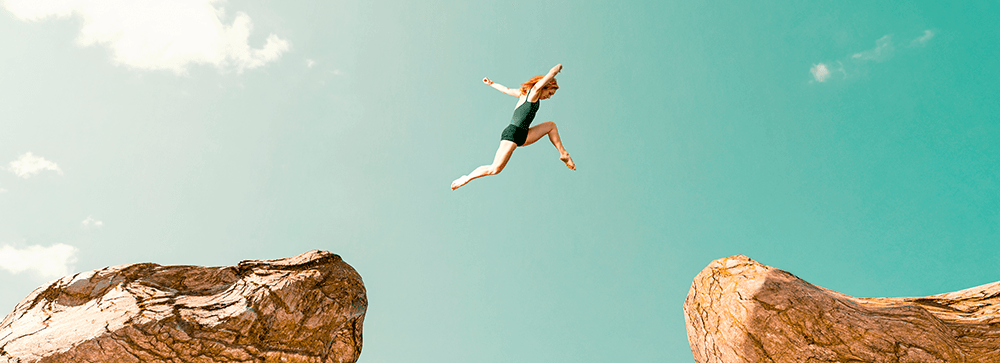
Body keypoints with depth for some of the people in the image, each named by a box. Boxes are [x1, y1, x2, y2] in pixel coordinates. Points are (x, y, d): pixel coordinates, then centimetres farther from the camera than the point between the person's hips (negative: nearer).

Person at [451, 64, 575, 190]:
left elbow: (507, 90, 32)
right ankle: (467, 178, 3)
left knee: (551, 125, 16)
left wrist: (491, 84, 46)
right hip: (511, 134, -10)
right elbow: (552, 73, -8)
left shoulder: (524, 93, 19)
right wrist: (558, 67, 13)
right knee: (495, 169, -13)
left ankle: (563, 154, 17)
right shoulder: (534, 90, -5)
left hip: (523, 136, 10)